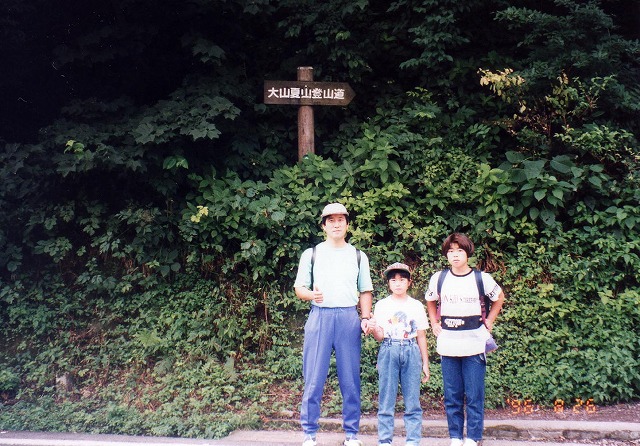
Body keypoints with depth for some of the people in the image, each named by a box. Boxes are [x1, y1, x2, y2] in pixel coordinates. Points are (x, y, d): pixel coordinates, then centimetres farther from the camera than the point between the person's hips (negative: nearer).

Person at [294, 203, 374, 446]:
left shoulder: (358, 256, 14)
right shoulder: (311, 254, 9)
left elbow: (365, 291, 15)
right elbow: (299, 288, 8)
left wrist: (365, 318, 0)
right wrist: (311, 294, -14)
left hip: (349, 317, 1)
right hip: (319, 316, -1)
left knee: (350, 380, 4)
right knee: (314, 379, -1)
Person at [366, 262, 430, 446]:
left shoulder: (416, 306, 8)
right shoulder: (382, 305, 5)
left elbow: (421, 337, 11)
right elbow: (380, 336, 2)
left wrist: (425, 364, 10)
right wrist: (373, 329, -20)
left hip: (411, 352, 1)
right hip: (388, 352, -1)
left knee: (412, 401, 1)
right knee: (386, 400, 1)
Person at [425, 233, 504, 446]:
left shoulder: (482, 278, -2)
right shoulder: (438, 278, 2)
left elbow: (499, 298, 16)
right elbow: (430, 301, 22)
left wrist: (490, 321, 9)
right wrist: (434, 323, 12)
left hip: (474, 345, -2)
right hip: (447, 345, 2)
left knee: (474, 396, 0)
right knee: (452, 396, 7)